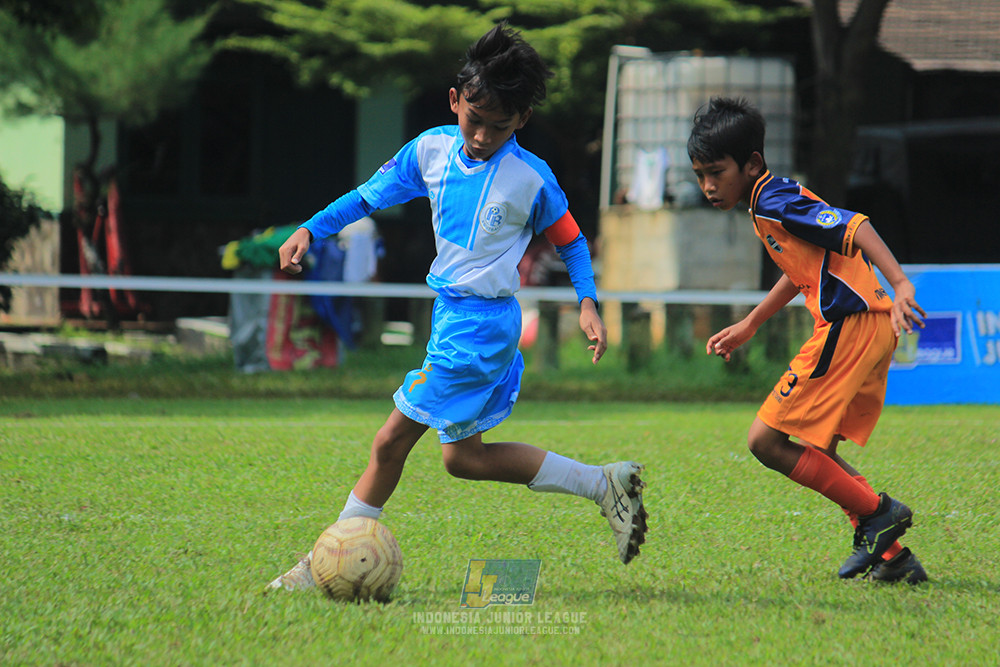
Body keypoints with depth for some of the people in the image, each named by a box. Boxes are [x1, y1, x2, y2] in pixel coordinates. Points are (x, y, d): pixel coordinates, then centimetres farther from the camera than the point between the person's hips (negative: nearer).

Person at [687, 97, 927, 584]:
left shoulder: (774, 204, -11)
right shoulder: (777, 202, 20)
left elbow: (855, 226, -23)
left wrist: (901, 284, -36)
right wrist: (749, 325, 42)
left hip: (848, 327, -10)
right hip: (872, 330, 10)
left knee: (766, 440, -6)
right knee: (813, 451, 17)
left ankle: (876, 514, -6)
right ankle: (892, 556, 11)